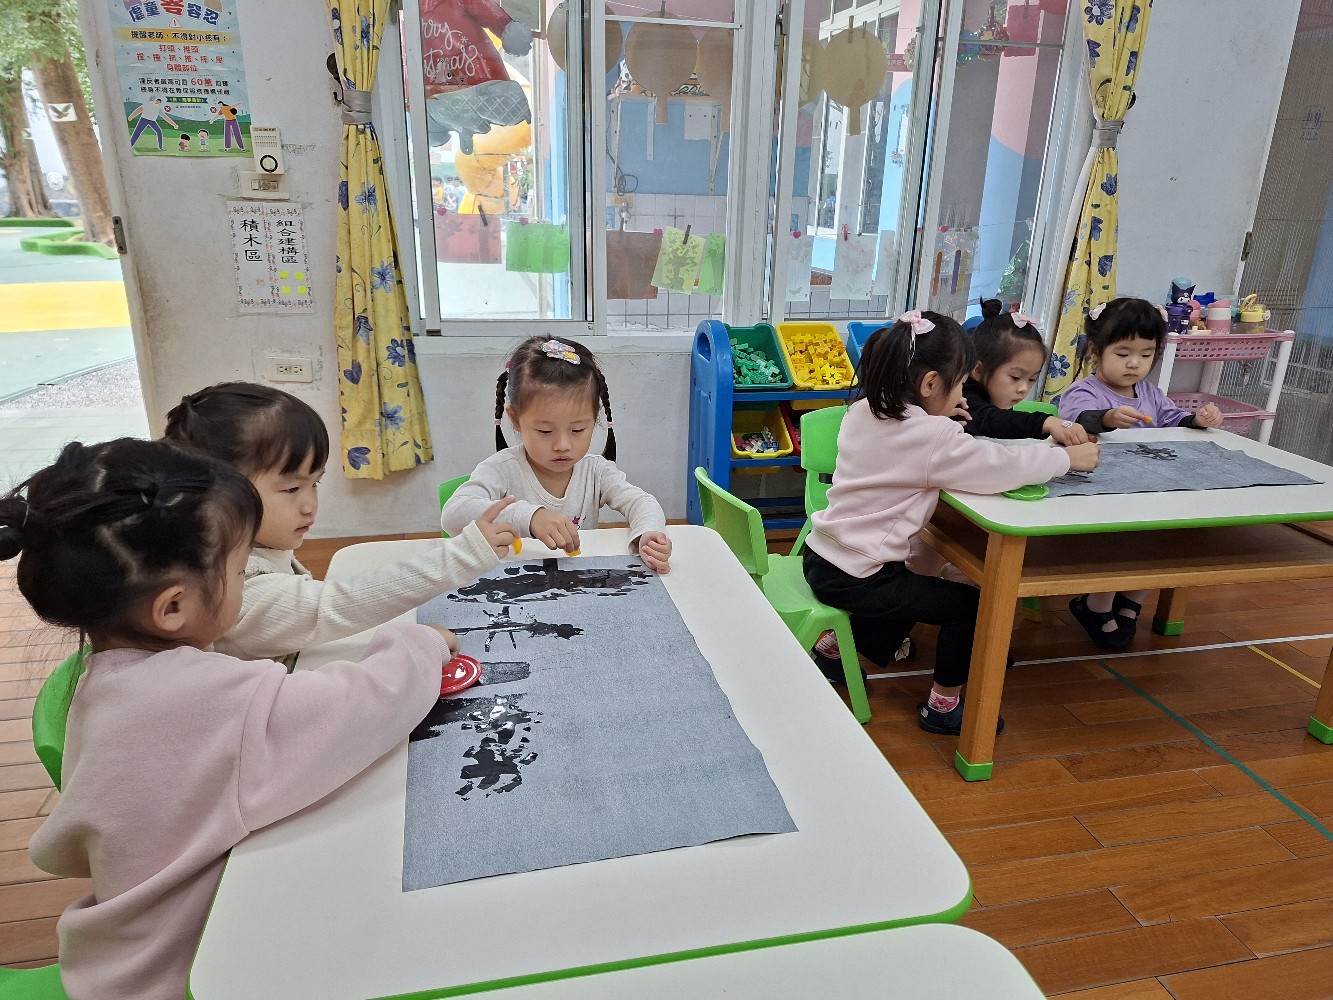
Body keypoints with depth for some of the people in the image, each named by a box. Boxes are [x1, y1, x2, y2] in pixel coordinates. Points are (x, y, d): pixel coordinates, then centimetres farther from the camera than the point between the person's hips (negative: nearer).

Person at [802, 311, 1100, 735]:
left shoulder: (864, 410, 3)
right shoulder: (931, 439, -20)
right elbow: (1004, 464, -17)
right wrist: (1069, 457, -1)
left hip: (823, 556, 8)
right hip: (854, 578, -8)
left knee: (909, 589, 32)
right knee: (970, 605, 6)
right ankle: (943, 706, 19)